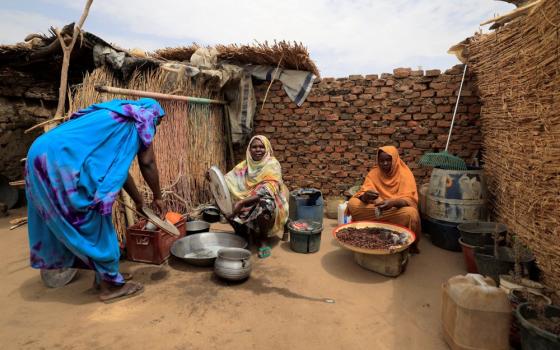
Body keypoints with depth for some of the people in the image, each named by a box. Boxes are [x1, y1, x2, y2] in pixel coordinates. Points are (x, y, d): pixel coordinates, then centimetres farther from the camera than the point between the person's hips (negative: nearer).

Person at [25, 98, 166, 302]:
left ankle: (103, 276, 29)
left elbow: (118, 166, 32)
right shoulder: (142, 118, 7)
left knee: (64, 221, 15)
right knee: (94, 222, -2)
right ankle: (111, 284, 8)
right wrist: (157, 197, 18)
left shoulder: (115, 118, 31)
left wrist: (137, 199, 36)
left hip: (43, 153, 10)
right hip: (63, 158, -10)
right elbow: (147, 163, 5)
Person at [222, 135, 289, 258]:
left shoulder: (272, 165, -12)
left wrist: (242, 202, -33)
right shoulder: (245, 165, 5)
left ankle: (264, 239, -10)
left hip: (267, 201, -5)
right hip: (246, 200, 5)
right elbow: (229, 181, 2)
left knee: (264, 205, -39)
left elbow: (267, 191, -25)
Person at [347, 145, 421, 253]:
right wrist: (365, 196, -37)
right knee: (352, 203, -22)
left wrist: (392, 202, -42)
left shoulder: (405, 174, -9)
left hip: (398, 210, -2)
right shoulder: (374, 173, -1)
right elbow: (362, 194, -11)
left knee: (410, 213, -37)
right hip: (375, 210, 2)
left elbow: (408, 200, -20)